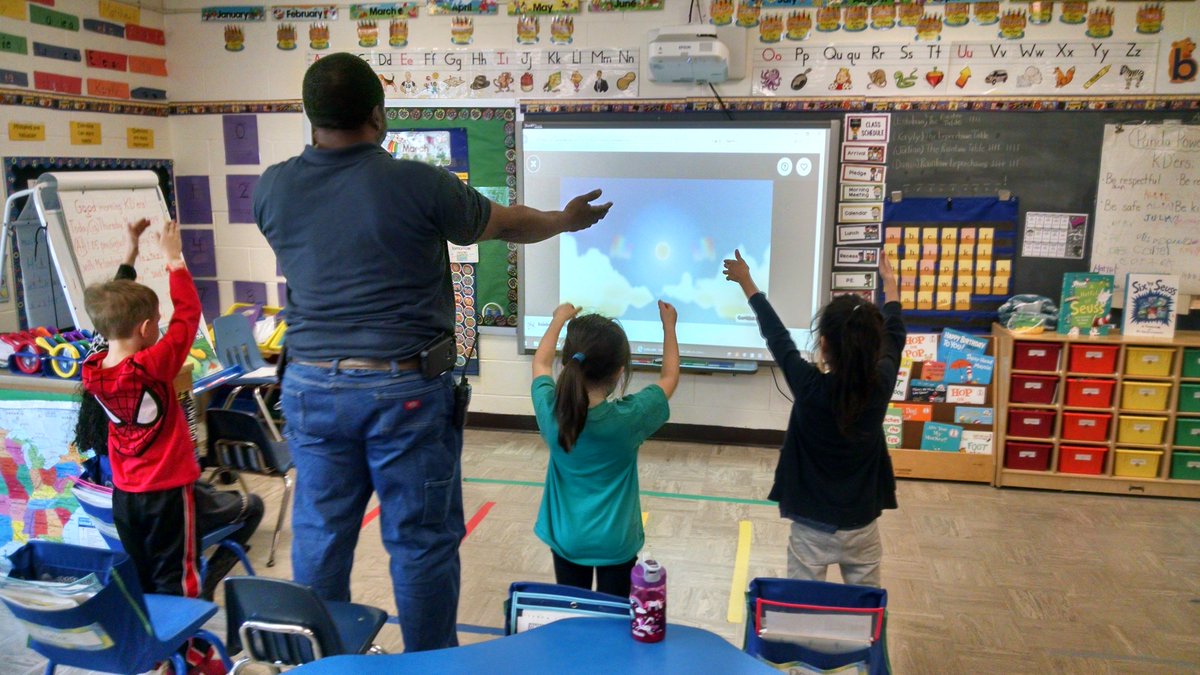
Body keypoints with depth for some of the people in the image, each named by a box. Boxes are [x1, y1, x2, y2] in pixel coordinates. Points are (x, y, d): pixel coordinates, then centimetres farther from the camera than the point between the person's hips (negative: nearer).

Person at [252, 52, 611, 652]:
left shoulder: (272, 188, 0)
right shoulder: (418, 185, -12)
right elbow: (507, 224, 4)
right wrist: (567, 220, 23)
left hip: (312, 386, 5)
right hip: (404, 388, -4)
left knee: (319, 535, 16)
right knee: (422, 540, 9)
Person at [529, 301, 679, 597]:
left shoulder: (550, 411, -16)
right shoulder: (629, 418, -22)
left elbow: (541, 363, 7)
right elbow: (669, 378, -2)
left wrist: (559, 319, 21)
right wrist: (669, 326, 10)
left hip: (566, 538, 3)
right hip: (615, 542, -2)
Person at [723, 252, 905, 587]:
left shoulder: (810, 388, -20)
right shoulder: (880, 386, -13)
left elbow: (777, 336, -5)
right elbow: (894, 338, 7)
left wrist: (747, 283, 10)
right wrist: (890, 285, 24)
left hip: (812, 527, -2)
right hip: (861, 525, 3)